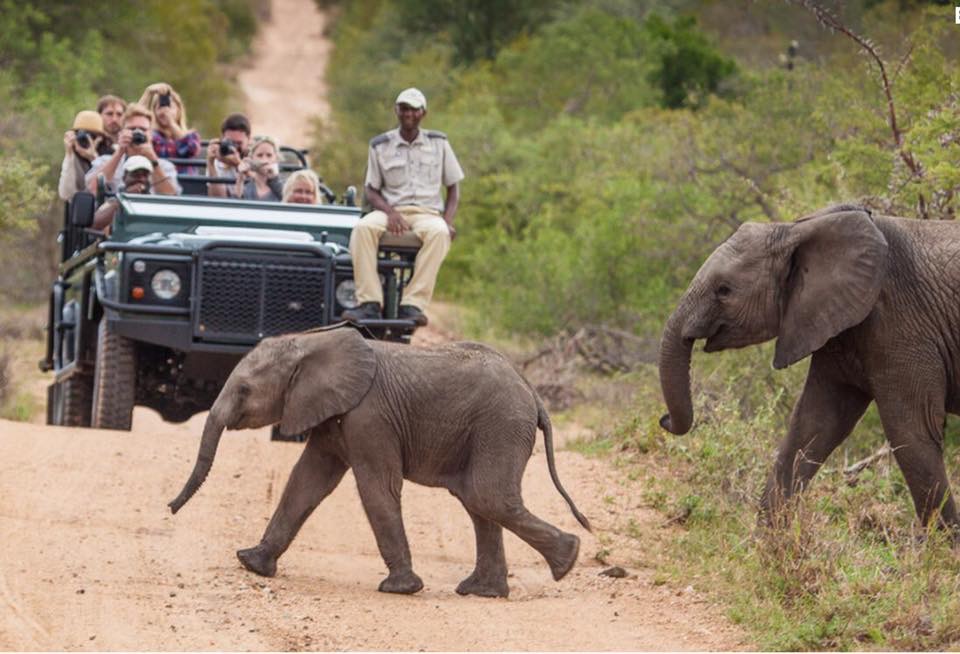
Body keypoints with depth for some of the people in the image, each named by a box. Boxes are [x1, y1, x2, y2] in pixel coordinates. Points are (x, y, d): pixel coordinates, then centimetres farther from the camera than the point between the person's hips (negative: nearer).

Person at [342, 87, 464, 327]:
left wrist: (448, 221, -6)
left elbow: (453, 188, 13)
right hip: (391, 210, 0)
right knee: (362, 229, -34)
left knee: (439, 233, -38)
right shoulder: (380, 146, 10)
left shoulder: (438, 143, 12)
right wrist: (390, 212, -13)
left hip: (428, 212, 0)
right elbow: (371, 189, 9)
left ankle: (413, 305, -44)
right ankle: (369, 303, -40)